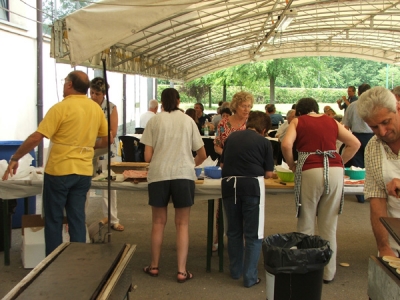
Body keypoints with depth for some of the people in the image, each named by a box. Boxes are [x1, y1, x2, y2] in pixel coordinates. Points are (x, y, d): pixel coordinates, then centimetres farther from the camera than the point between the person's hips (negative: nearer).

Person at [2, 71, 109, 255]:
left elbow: (36, 138, -15)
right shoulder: (96, 109, 4)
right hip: (83, 172, 5)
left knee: (53, 220, 8)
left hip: (59, 171, -5)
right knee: (77, 219, 11)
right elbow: (107, 140, 11)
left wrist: (14, 159, -4)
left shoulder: (61, 108, -13)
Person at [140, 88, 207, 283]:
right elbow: (202, 155, 15)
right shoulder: (188, 120, 11)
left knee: (158, 222, 13)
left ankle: (154, 266, 24)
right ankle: (181, 271, 8)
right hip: (183, 175, 0)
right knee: (182, 224, 8)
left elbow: (147, 157, 1)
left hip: (159, 174, 0)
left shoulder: (154, 121, 7)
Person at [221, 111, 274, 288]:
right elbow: (268, 173, 4)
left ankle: (236, 271, 31)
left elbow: (222, 163, 21)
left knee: (233, 231, 19)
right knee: (253, 234, 7)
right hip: (252, 185, -4)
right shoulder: (264, 142, 4)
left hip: (229, 184, 4)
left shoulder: (232, 137, 14)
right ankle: (250, 277, 8)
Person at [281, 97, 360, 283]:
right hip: (335, 170, 3)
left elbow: (286, 145, -6)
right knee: (329, 226, 10)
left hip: (310, 171, -3)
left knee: (306, 224, 7)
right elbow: (355, 144, 12)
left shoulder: (298, 121, 11)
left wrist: (292, 165, 9)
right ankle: (328, 272, 19)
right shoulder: (331, 121, 19)